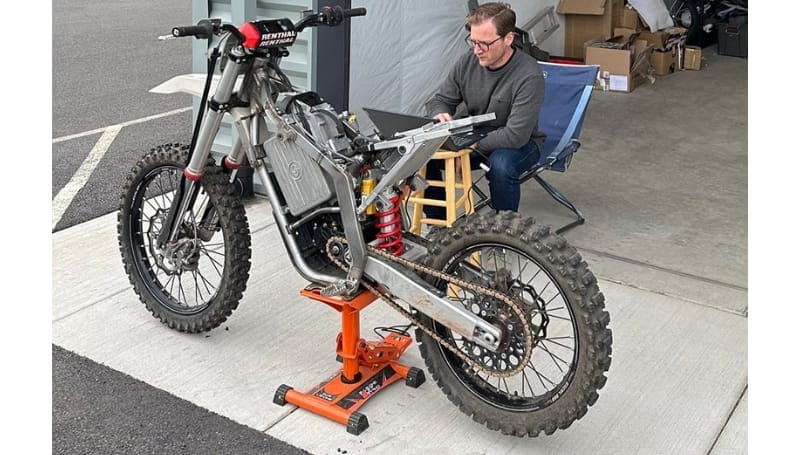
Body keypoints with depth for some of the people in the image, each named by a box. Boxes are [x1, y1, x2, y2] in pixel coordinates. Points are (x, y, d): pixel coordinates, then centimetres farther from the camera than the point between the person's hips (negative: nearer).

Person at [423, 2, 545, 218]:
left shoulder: (529, 75, -25)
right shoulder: (468, 61, -9)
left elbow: (516, 135, -29)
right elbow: (439, 100, 2)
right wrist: (440, 115, -22)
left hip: (520, 142, -5)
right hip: (473, 136, 5)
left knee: (501, 166, -39)